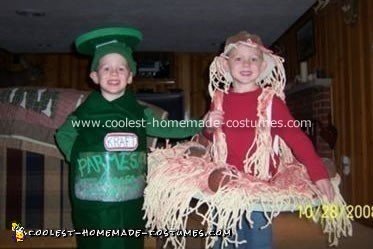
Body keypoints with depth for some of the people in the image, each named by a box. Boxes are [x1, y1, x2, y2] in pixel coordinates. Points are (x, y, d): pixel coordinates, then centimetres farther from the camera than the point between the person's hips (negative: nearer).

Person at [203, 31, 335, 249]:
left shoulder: (270, 100, -8)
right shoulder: (220, 99, 4)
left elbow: (295, 136, -10)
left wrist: (318, 172, -15)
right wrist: (210, 127, -3)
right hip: (225, 181, 4)